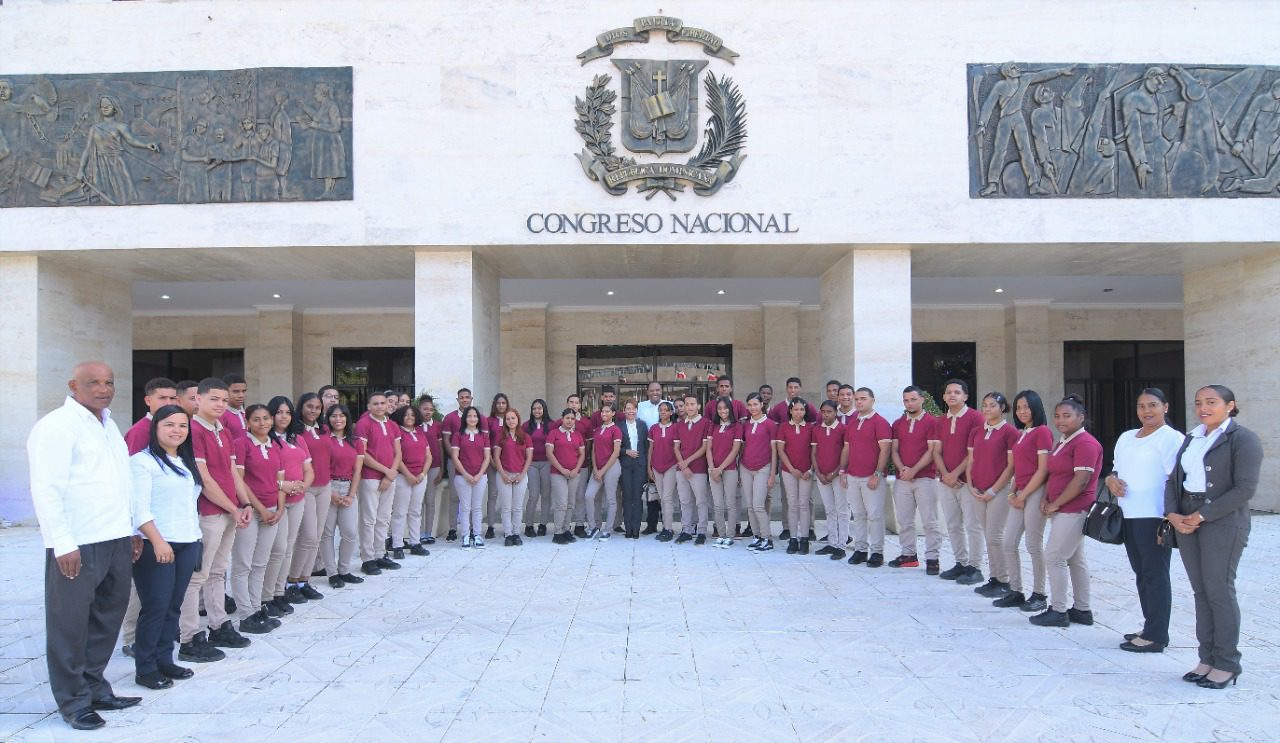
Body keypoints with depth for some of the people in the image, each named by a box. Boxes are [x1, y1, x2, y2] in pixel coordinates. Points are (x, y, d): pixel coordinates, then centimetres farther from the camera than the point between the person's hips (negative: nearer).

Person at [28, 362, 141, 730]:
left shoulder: (108, 425, 16)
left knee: (108, 617, 16)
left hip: (116, 540, 8)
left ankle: (95, 689, 29)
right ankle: (74, 703, 14)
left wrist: (130, 531, 18)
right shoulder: (56, 427, -10)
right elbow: (46, 490, -16)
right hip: (77, 546, -8)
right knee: (70, 624, 3)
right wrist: (62, 544, -20)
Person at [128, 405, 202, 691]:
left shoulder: (187, 463, 18)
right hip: (156, 545, -7)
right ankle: (145, 668, 5)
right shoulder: (143, 461, -6)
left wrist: (196, 538, 14)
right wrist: (157, 541, -21)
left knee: (173, 606, 9)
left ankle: (164, 660, 18)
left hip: (187, 544, 7)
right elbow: (139, 508, -14)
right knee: (156, 606, -5)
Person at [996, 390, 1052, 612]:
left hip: (1035, 493, -8)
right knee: (1008, 543, 6)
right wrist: (1013, 492, 5)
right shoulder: (1020, 434, 16)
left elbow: (1043, 470, -13)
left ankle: (1039, 595, 11)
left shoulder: (1042, 432, -9)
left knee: (1034, 545, -1)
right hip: (1020, 494, 8)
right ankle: (1015, 592, 16)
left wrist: (1024, 494, -13)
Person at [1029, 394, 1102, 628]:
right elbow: (1053, 474, 20)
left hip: (1074, 510, -10)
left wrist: (1056, 504, -15)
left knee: (1054, 558, -8)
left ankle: (1058, 611, 0)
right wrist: (1046, 500, 5)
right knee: (1075, 559, 13)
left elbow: (1081, 480, -21)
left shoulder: (1085, 443, -15)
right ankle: (1082, 610, 20)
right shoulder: (1062, 442, 16)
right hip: (1063, 510, 10)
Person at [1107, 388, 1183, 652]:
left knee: (1155, 575, -4)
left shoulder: (1171, 438, -7)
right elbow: (1115, 470, 25)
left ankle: (1156, 636, 0)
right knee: (1141, 574, 14)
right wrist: (1111, 481, 2)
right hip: (1128, 516, 8)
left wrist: (1171, 517, -19)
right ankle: (1150, 628, 23)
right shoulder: (1126, 437, 17)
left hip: (1154, 517, -8)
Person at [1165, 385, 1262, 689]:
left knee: (1219, 591, -3)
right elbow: (1174, 479, 14)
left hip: (1223, 524, -6)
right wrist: (1172, 513, -4)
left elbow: (1245, 488, -14)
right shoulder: (1191, 439, 16)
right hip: (1186, 523, 6)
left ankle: (1226, 664, 8)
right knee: (1200, 591, 9)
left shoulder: (1243, 439, -6)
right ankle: (1207, 659, 16)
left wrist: (1203, 515, -16)